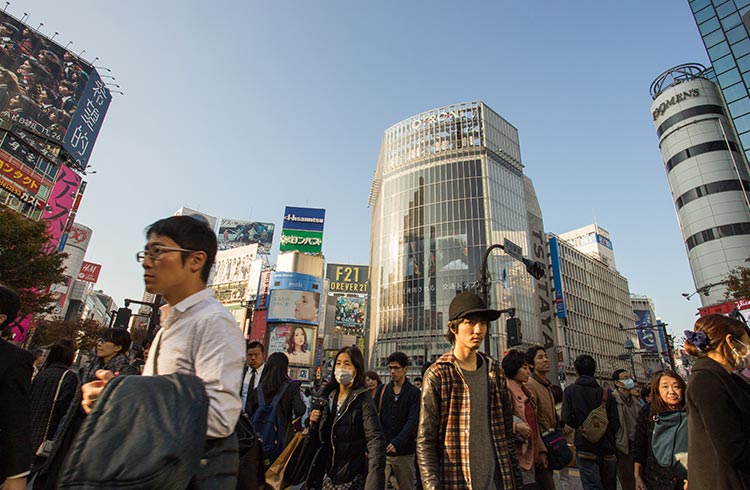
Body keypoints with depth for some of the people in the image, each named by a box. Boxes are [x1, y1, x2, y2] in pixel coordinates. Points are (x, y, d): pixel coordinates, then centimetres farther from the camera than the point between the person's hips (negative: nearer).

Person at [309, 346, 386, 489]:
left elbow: (376, 441, -24)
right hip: (328, 474, 5)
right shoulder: (328, 395, 2)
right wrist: (314, 421, -7)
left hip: (353, 478, -5)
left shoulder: (363, 400, -15)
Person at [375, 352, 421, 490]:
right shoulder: (382, 390, 6)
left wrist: (397, 442, -22)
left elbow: (413, 421, -11)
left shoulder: (414, 393, -2)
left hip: (404, 452, -2)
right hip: (382, 450, 2)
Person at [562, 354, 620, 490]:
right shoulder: (605, 393, 1)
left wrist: (581, 426, 7)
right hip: (607, 449, 4)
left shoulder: (570, 390, -6)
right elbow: (615, 424, 1)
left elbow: (567, 418, -13)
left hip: (585, 449, -3)